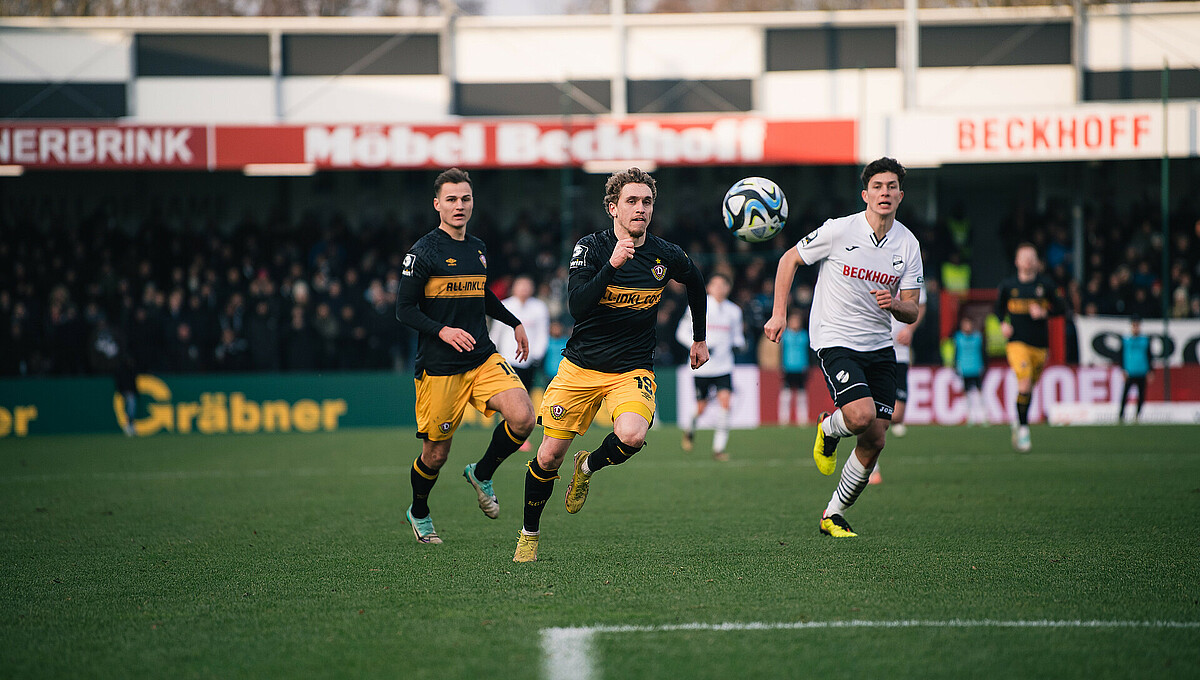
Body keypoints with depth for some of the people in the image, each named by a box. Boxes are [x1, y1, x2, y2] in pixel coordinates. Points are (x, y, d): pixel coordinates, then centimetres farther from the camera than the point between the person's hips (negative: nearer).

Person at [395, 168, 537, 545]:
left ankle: (482, 474, 9)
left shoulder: (478, 248, 12)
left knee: (522, 418, -18)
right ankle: (418, 513, 30)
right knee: (436, 453, 2)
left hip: (483, 358, 5)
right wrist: (442, 331, -22)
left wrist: (514, 322, 29)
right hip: (438, 368, -5)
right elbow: (404, 309, -9)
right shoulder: (423, 251, -7)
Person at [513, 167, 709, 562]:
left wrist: (699, 339, 24)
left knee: (631, 436, -30)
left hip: (633, 369, 0)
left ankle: (588, 468, 5)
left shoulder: (666, 256, -4)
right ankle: (529, 534, 24)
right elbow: (576, 306, -24)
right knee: (549, 456, -1)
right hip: (580, 366, 0)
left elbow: (695, 283, 20)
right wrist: (612, 265, -34)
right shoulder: (591, 248, -10)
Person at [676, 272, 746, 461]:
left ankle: (719, 448, -9)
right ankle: (689, 428, 38)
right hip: (702, 366, -2)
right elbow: (682, 332, 0)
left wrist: (738, 343, -6)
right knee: (701, 408, 1)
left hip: (724, 366, 2)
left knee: (725, 401, -16)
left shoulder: (734, 311, 7)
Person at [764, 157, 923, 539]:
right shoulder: (839, 230, -10)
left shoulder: (908, 245, 1)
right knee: (861, 414, -27)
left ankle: (833, 515, 18)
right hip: (835, 341, -5)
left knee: (874, 441, 0)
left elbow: (911, 312, 5)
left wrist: (895, 303, -18)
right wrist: (779, 313, -3)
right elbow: (790, 260, 3)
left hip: (879, 347, 5)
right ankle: (829, 430, 10)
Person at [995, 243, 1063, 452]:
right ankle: (1023, 428, -8)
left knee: (1030, 388, 12)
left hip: (1040, 344, 2)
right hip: (1017, 341, -2)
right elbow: (999, 308, 16)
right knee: (1024, 384, -19)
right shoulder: (1008, 285, 3)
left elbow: (1058, 307, 8)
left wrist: (1044, 312, -11)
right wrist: (1003, 323, -3)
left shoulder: (1045, 284, 3)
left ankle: (1018, 421, 36)